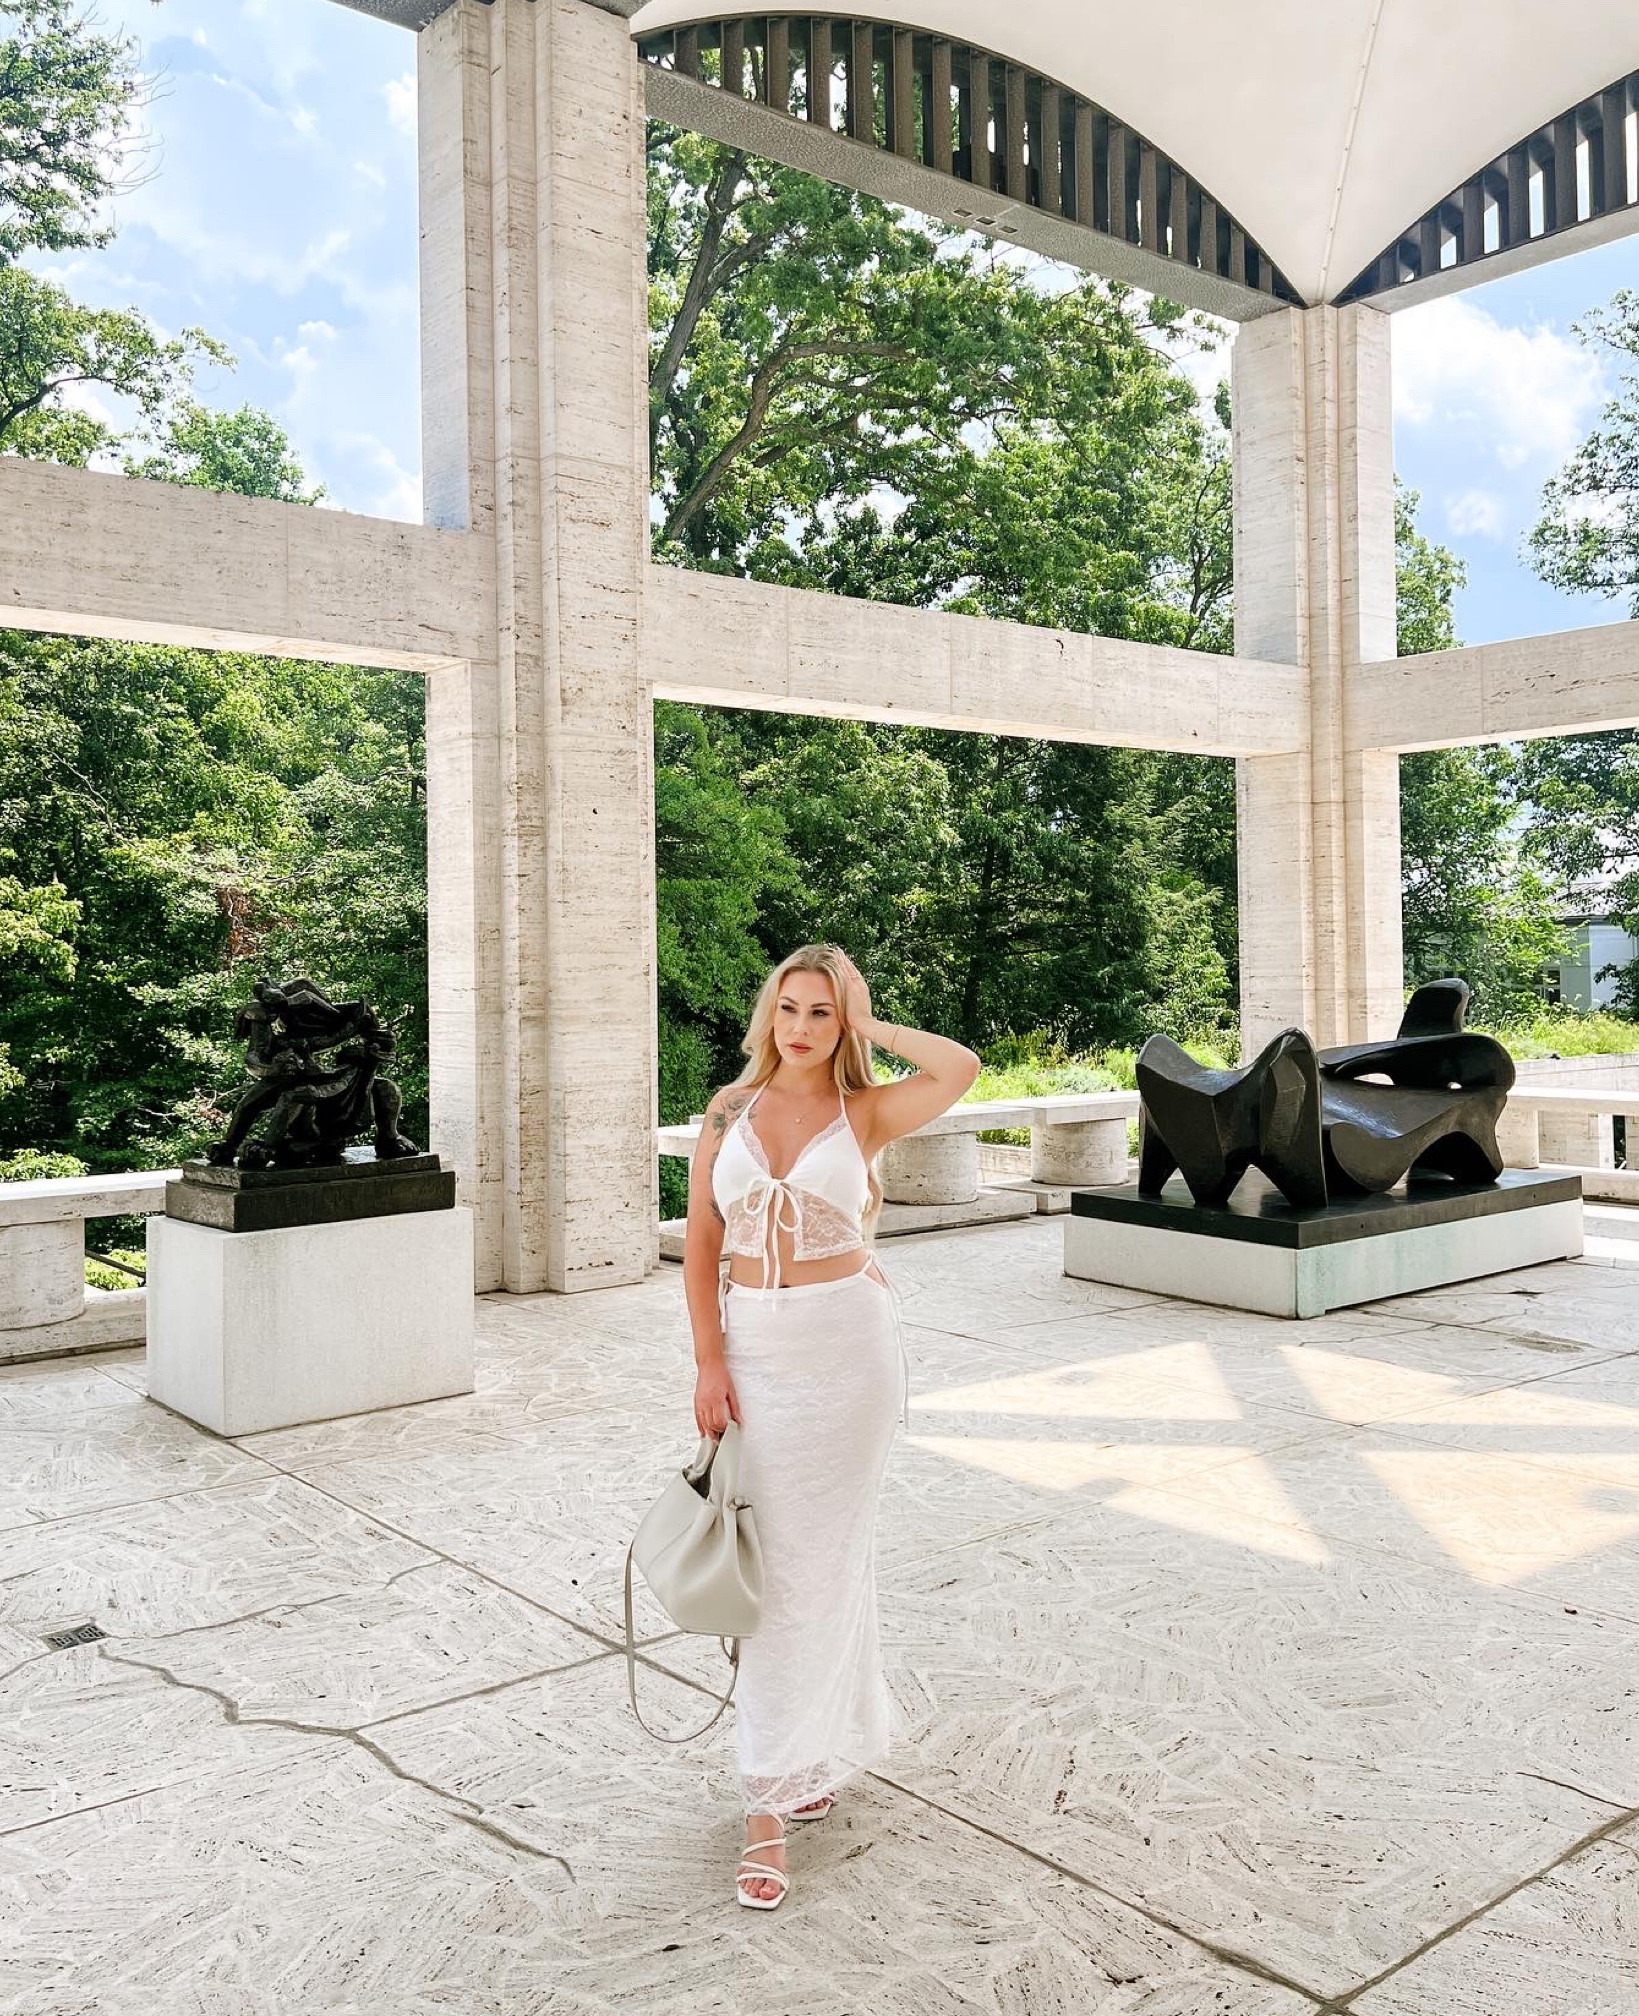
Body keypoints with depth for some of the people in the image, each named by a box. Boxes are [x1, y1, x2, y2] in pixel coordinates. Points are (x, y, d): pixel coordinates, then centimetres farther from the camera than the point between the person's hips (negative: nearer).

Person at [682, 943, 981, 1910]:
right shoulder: (731, 1108, 4)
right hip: (755, 1347, 3)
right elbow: (701, 1246, 3)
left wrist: (870, 1028, -9)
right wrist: (711, 1364, -4)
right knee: (771, 1556, 7)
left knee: (821, 1556, 4)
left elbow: (962, 1067, -22)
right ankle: (815, 1752, 26)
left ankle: (776, 1793, 18)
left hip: (846, 1341, -2)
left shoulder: (867, 1112, -3)